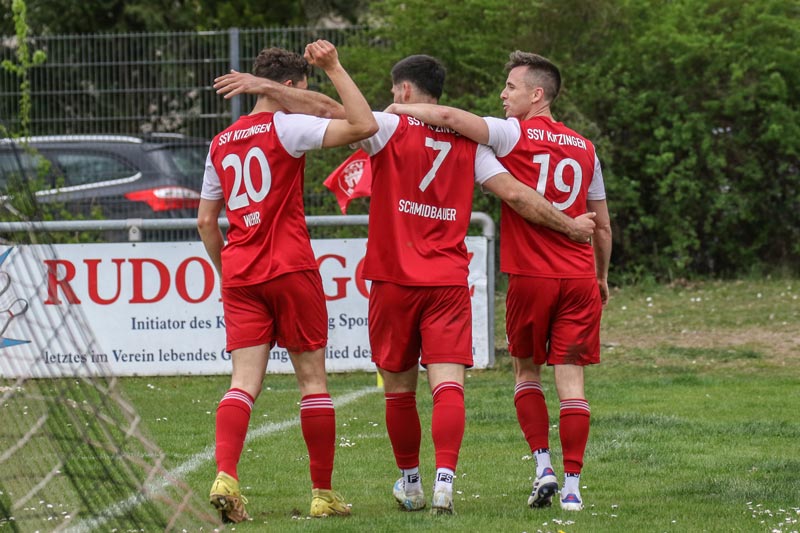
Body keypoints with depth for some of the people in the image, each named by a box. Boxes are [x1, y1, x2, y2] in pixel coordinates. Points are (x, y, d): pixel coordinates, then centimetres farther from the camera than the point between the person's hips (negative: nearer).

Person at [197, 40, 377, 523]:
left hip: (240, 276, 5)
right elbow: (364, 125, -16)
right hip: (290, 269, -5)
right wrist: (335, 69, -9)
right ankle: (324, 494, 9)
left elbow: (206, 220, 18)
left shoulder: (222, 143, 14)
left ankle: (225, 476, -24)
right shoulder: (285, 128, -6)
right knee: (313, 377, 5)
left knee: (245, 381, -2)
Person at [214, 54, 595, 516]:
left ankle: (411, 483, 23)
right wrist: (569, 225, 17)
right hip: (450, 282, 2)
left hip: (394, 279, -2)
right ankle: (445, 479, -25)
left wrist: (264, 87, -10)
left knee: (400, 388, 12)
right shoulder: (468, 143, 8)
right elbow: (515, 193, 5)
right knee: (449, 384, -7)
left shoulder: (391, 129, -2)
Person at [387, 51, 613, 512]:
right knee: (571, 380, 1)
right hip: (579, 279, 3)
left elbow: (450, 117, -18)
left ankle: (544, 468, 5)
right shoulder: (584, 149, 11)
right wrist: (602, 277, 30)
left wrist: (400, 110, -3)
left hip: (530, 278, -3)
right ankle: (572, 485, -3)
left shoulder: (515, 135, -4)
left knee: (527, 372, 16)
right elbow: (603, 226, 18)